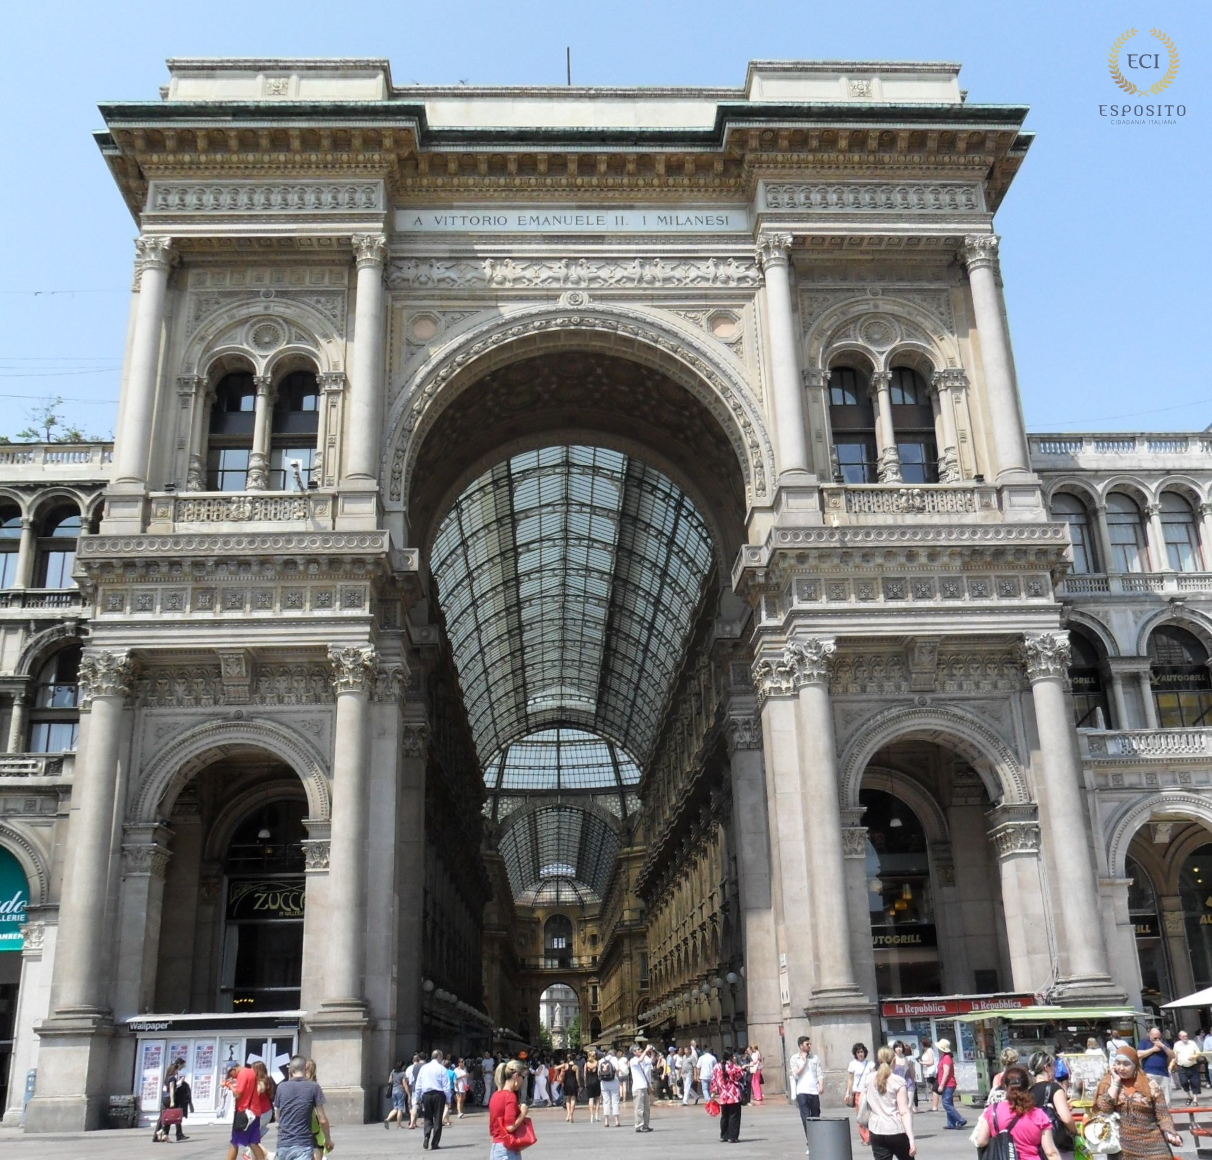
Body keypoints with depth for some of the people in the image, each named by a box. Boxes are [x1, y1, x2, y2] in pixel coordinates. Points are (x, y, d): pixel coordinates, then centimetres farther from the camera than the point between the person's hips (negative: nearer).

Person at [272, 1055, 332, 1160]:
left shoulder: (281, 1087, 5)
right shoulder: (313, 1087, -4)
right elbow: (322, 1120, -3)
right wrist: (328, 1139, 11)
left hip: (283, 1144, 4)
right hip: (303, 1145, -4)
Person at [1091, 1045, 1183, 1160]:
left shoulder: (1149, 1084, 1)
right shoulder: (1108, 1082, 5)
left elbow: (1162, 1114, 1)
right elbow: (1104, 1108, -10)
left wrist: (1169, 1132, -17)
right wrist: (1115, 1082, -8)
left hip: (1151, 1144, 0)